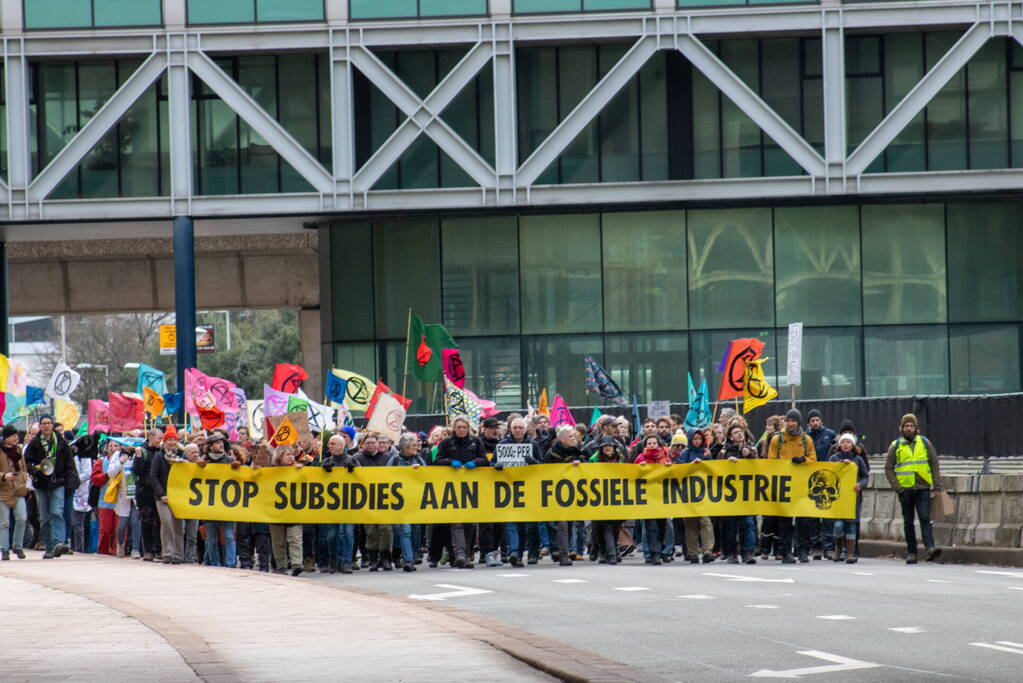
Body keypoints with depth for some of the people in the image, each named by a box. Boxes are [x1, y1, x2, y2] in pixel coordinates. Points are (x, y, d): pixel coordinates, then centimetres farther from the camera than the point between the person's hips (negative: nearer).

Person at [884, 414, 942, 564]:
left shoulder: (925, 443, 7)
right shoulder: (895, 446, 6)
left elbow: (934, 465, 8)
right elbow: (888, 469, 7)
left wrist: (937, 486, 0)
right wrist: (896, 487, -4)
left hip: (923, 488, -1)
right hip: (905, 489, 1)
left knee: (925, 517, -14)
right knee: (908, 522, 5)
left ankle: (930, 548, -25)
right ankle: (911, 553, 10)